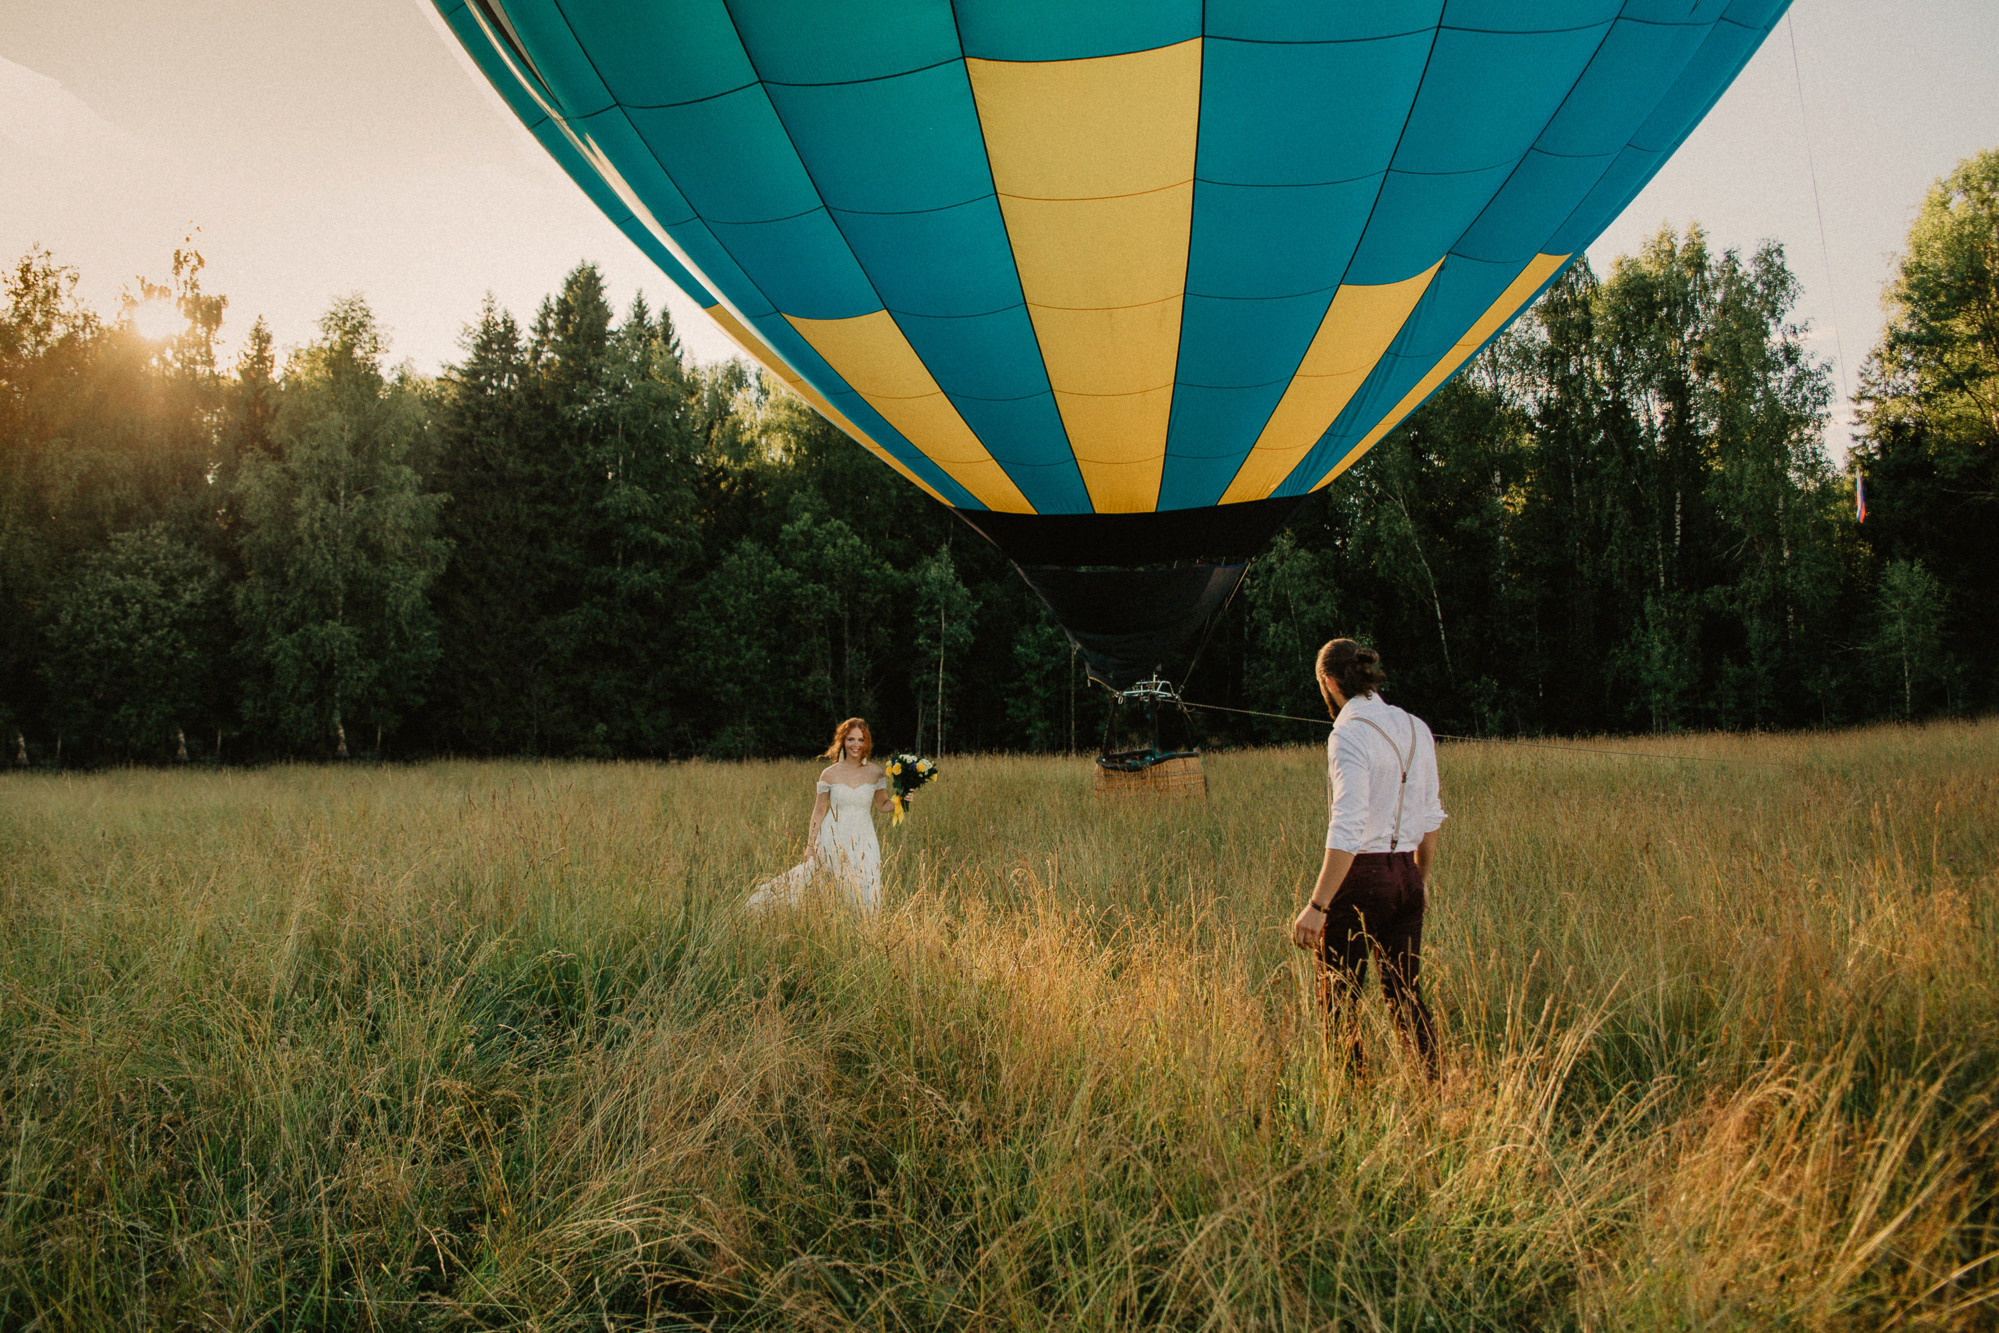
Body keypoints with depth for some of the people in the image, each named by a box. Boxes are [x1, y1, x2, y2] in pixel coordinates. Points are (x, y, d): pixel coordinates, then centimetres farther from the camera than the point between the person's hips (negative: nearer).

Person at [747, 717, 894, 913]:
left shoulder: (875, 773, -1)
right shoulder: (830, 774, -3)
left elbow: (882, 804, 9)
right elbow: (819, 810, 3)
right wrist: (811, 844, 2)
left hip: (863, 842, 1)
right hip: (833, 839, -1)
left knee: (865, 896, 0)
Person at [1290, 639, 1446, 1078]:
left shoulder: (1349, 734, -14)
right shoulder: (1416, 729, 9)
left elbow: (1347, 828, -22)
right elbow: (1431, 817, 15)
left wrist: (1317, 905, -22)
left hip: (1360, 876, -7)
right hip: (1405, 877, 7)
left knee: (1340, 999, 4)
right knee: (1405, 994, 14)